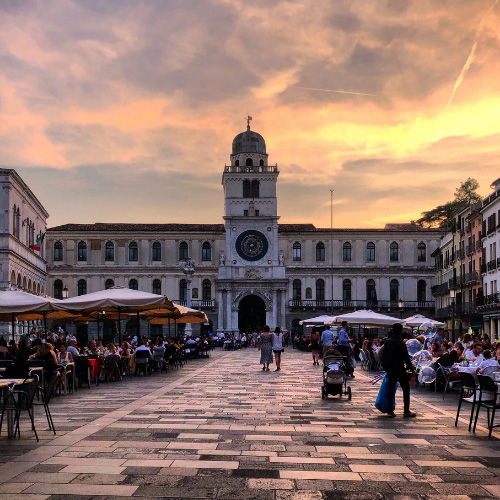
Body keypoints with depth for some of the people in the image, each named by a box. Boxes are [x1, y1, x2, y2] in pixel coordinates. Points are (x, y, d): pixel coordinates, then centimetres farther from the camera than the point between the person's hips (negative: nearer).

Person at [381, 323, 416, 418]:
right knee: (406, 389, 3)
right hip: (400, 370, -6)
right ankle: (406, 411, 2)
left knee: (391, 389, 10)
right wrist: (411, 367, 0)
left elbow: (383, 356, 11)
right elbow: (406, 357, -12)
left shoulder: (387, 342, 5)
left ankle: (390, 410, 8)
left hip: (390, 370, 6)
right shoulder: (400, 343, -15)